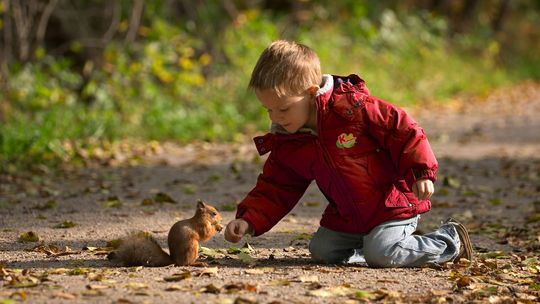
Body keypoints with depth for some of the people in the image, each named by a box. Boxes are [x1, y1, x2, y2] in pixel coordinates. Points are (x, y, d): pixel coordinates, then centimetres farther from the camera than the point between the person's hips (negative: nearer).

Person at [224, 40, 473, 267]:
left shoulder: (352, 106, -20)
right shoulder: (285, 145, 0)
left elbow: (403, 131, -16)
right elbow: (275, 189, 5)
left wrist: (421, 173, -23)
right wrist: (248, 221, -10)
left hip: (393, 205, -7)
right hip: (347, 217, 7)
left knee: (381, 254, -24)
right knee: (321, 250, -3)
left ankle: (451, 240, -2)